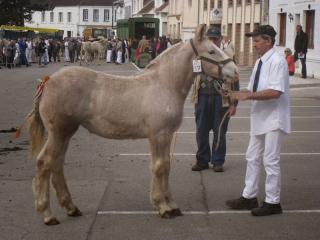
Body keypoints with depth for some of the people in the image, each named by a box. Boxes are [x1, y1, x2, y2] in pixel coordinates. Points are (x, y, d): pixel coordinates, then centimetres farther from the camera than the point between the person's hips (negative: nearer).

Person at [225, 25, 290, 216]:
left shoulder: (277, 61, -15)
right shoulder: (260, 62, 11)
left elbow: (275, 92, -25)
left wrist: (246, 95, -24)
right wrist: (236, 94, -4)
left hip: (273, 119, -9)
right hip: (259, 118, 9)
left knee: (271, 161, -2)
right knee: (253, 158, 14)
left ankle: (273, 202, 9)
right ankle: (249, 197, 25)